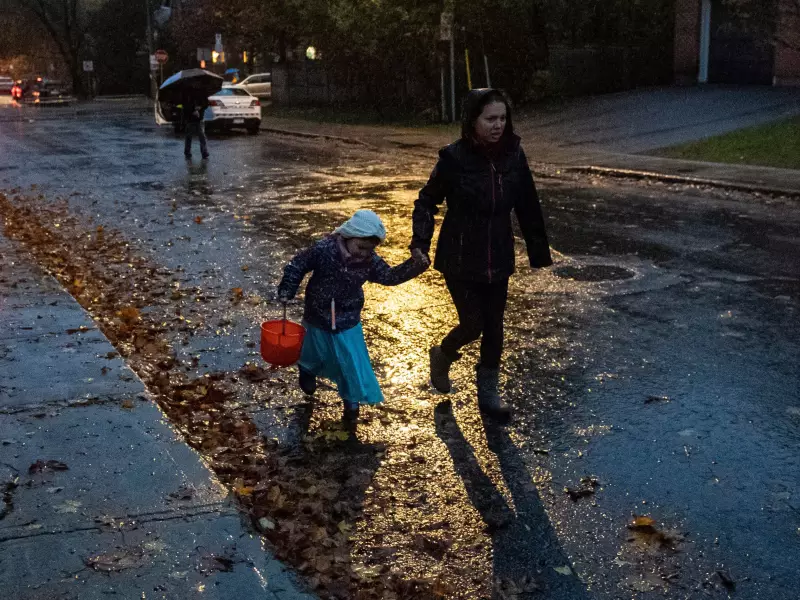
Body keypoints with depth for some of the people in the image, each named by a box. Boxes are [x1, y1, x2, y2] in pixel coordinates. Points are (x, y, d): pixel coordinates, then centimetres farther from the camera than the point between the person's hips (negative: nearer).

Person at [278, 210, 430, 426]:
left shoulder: (370, 260, -14)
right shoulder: (323, 250, -26)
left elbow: (389, 276, -3)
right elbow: (297, 265, -14)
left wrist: (416, 265, -17)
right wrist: (287, 291, -13)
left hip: (348, 322, 1)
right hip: (317, 317, -1)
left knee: (353, 362, -1)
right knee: (314, 354, 23)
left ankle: (352, 401, 18)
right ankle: (307, 371, 59)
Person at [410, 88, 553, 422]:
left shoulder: (513, 156, -5)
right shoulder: (454, 158, -16)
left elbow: (528, 207, 3)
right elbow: (427, 201, -5)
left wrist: (539, 252, 6)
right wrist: (420, 243, -17)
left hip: (498, 259, 4)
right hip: (460, 259, -4)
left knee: (494, 327, 10)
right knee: (473, 325, -1)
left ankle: (489, 392, 28)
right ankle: (443, 356, 33)